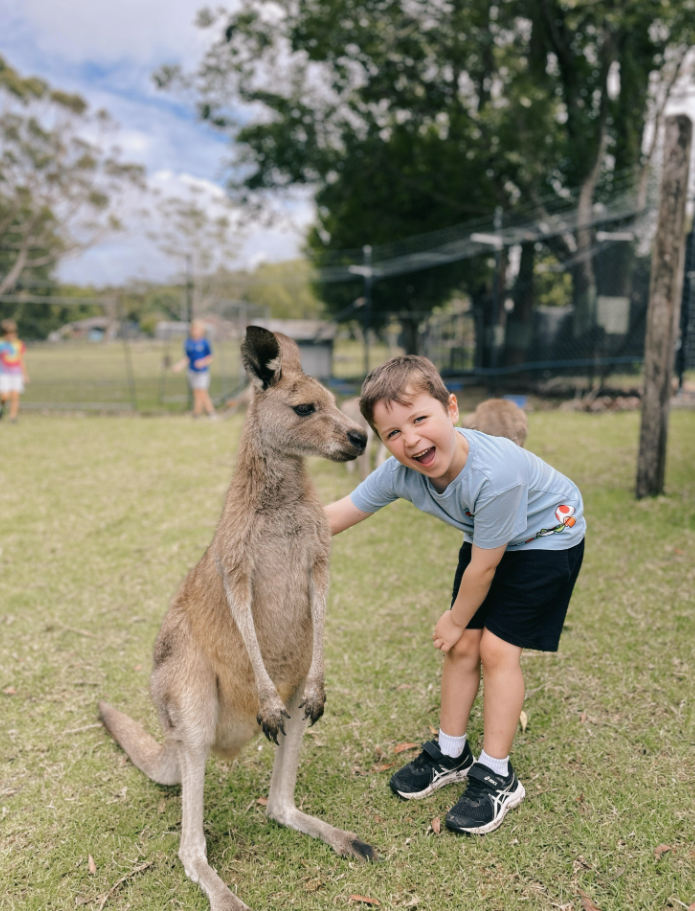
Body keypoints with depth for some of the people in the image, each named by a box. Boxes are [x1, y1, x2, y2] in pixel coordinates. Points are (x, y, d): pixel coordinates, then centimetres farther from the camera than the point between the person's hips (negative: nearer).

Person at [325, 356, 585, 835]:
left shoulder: (494, 473, -41)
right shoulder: (400, 472, -23)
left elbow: (483, 567, -27)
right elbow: (337, 514, -11)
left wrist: (456, 620, -11)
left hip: (546, 539, -6)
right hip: (487, 539, 6)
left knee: (498, 647, -10)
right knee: (462, 647, 6)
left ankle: (497, 778, 6)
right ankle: (451, 755, 26)